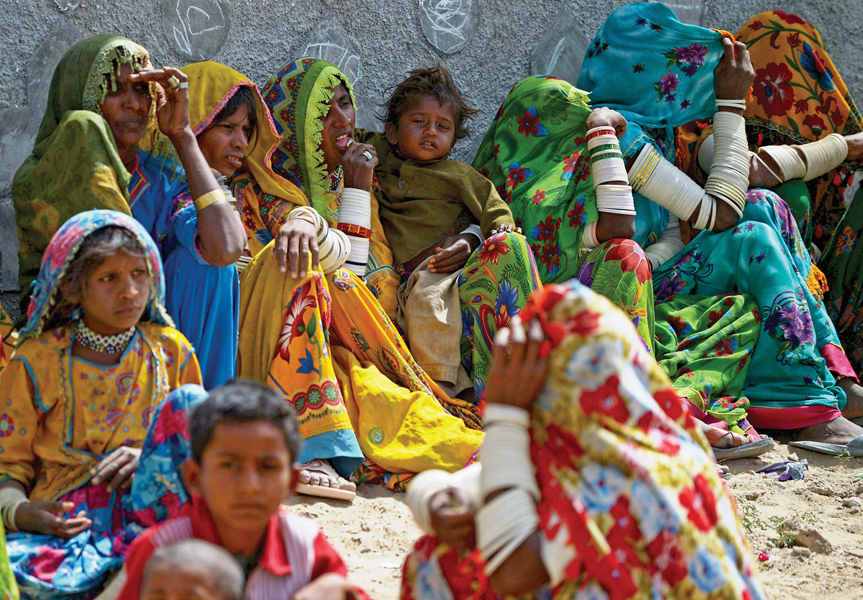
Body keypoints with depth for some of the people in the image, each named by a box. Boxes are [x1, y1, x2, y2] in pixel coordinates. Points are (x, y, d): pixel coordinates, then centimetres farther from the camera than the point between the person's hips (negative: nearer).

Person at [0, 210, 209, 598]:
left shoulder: (171, 351, 11)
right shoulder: (36, 362, 7)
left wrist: (155, 460, -8)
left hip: (149, 504, 2)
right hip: (67, 517, -2)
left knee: (188, 402, -23)